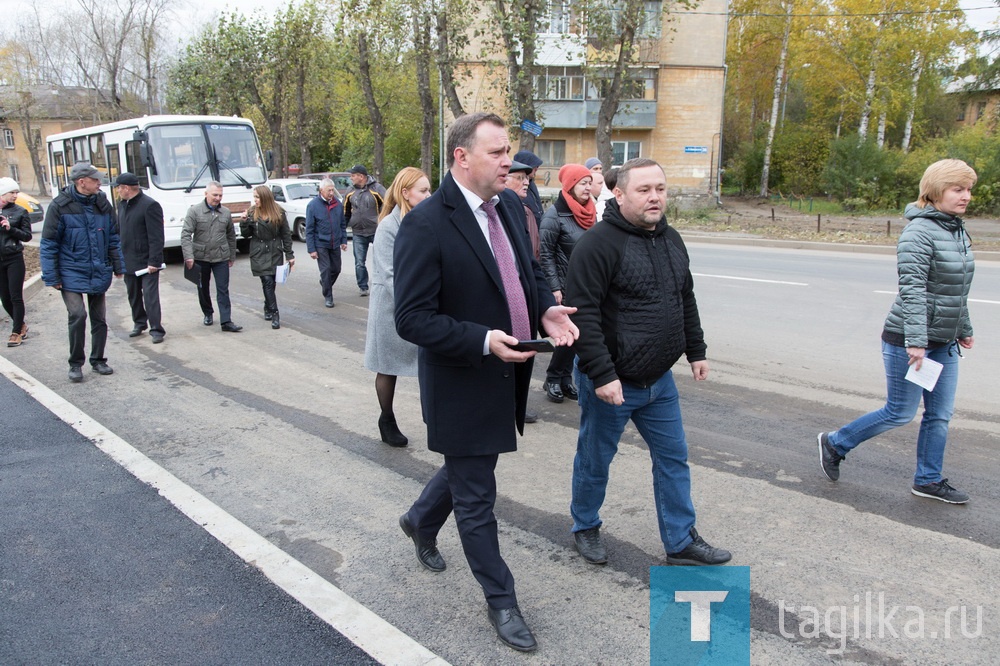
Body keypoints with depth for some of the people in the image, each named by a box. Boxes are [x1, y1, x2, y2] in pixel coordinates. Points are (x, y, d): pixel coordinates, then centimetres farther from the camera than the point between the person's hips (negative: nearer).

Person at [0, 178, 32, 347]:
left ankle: (17, 332, 6)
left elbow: (27, 236, -3)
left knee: (16, 297, -3)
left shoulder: (20, 212, -2)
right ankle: (21, 326, 27)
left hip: (14, 260, -3)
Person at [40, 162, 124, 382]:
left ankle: (98, 360, 26)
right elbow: (48, 245, -7)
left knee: (99, 318, 10)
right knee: (77, 315, -15)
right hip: (71, 274, -4)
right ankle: (75, 363, 3)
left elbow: (113, 238, 10)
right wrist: (51, 277, -9)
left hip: (99, 273, 4)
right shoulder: (60, 206, -11)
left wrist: (118, 266, 9)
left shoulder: (103, 204, 1)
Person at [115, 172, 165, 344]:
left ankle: (156, 329, 0)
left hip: (146, 262, -8)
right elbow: (119, 230, 14)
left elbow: (156, 237, -18)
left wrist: (154, 262, -21)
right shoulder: (122, 204, 10)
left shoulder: (150, 205, -15)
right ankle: (139, 323, 31)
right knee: (133, 296, 17)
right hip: (128, 261, 8)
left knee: (150, 297, -5)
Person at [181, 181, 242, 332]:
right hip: (200, 257, -1)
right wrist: (188, 256, -20)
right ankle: (208, 314, 33)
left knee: (223, 290, -4)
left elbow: (231, 235, 14)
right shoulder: (194, 211, -6)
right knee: (203, 288, 13)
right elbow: (185, 234, -11)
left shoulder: (226, 212, 5)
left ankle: (226, 321, -6)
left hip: (221, 258, 1)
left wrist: (232, 256, 14)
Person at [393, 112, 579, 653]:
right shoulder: (425, 226, -21)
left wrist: (545, 310, -5)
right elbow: (412, 319, -21)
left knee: (468, 467, 28)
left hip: (507, 376, 8)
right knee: (476, 499, 10)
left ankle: (421, 521, 56)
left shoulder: (509, 206, 2)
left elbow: (528, 270, 16)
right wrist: (483, 340, -30)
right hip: (463, 383, -8)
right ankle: (501, 601, 28)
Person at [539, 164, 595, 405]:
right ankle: (552, 380, 13)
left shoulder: (590, 213, 9)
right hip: (565, 285, -6)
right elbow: (546, 254, -12)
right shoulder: (555, 215, -11)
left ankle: (565, 380, 21)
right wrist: (554, 288, -15)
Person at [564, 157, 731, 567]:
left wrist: (696, 351, 18)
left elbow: (686, 301, 20)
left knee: (674, 459, 14)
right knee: (595, 461, 11)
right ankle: (585, 528, 34)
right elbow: (582, 314, -23)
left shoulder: (671, 240, 8)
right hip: (610, 384, -7)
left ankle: (681, 542, 28)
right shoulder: (598, 244, -18)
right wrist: (602, 375, -26)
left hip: (659, 380, 7)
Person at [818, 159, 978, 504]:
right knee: (900, 413, 1)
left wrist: (964, 328, 26)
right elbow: (912, 290, -25)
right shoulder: (919, 233, -17)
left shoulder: (958, 232, 10)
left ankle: (928, 480, 25)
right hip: (908, 341, -8)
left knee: (941, 415, 11)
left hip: (944, 343, 8)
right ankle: (835, 443, 18)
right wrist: (915, 341, -31)